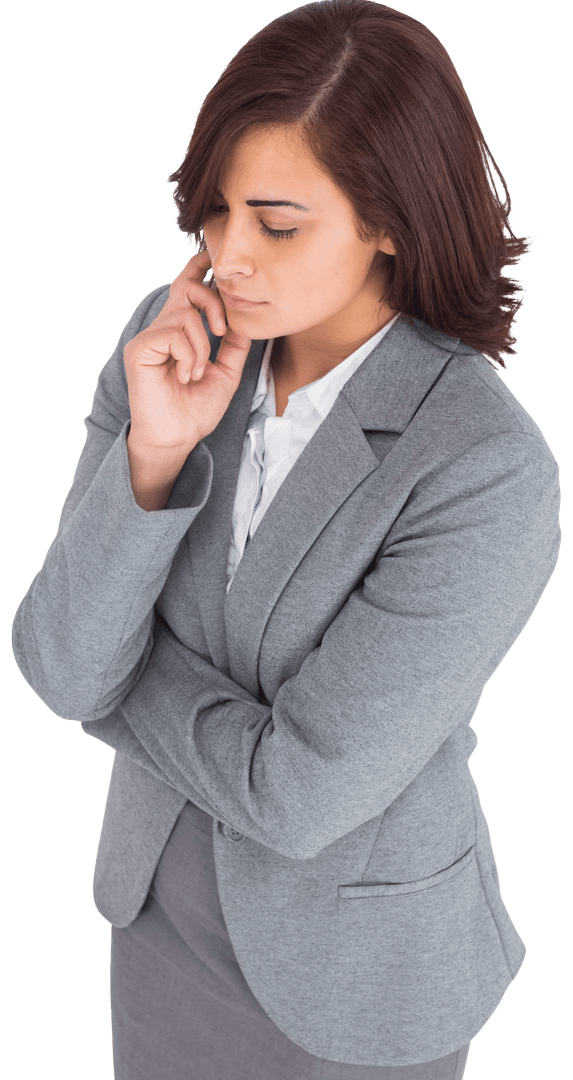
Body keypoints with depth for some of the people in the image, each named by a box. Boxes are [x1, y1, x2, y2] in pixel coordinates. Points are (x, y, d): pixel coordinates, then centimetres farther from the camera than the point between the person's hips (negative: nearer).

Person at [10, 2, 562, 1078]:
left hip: (358, 958, -4)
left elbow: (297, 792, -29)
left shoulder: (488, 474, -31)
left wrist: (113, 676, -15)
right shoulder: (171, 343, -15)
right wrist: (152, 449, -32)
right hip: (172, 896, 5)